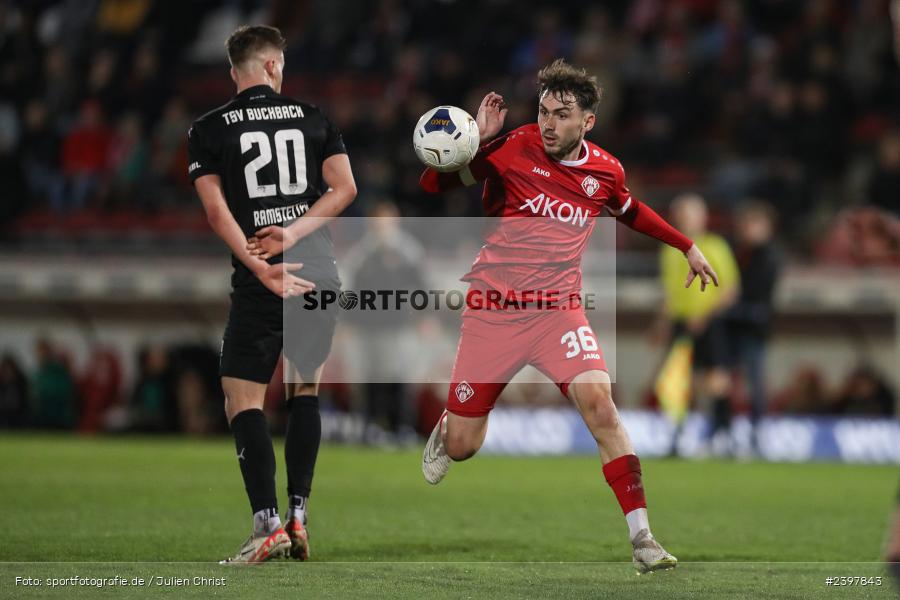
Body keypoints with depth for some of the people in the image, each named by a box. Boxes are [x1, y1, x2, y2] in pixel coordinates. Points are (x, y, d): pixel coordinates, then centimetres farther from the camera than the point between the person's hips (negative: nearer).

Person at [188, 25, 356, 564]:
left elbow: (216, 210, -7)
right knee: (306, 391, 16)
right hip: (320, 274, 3)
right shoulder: (313, 118, 8)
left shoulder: (209, 130, 3)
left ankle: (268, 523, -13)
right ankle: (299, 515, 11)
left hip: (259, 283, -3)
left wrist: (263, 269, -12)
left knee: (244, 399, 0)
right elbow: (344, 187, -1)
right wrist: (292, 234, -7)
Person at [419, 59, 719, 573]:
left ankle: (642, 539, -21)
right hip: (493, 311, -1)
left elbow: (630, 211, 25)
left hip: (559, 311, 1)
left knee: (600, 405, -23)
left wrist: (687, 246, 26)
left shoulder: (605, 170, 1)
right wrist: (476, 139, -25)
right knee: (461, 447, 3)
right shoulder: (511, 149, -9)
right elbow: (432, 184, -10)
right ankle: (445, 430, 45)